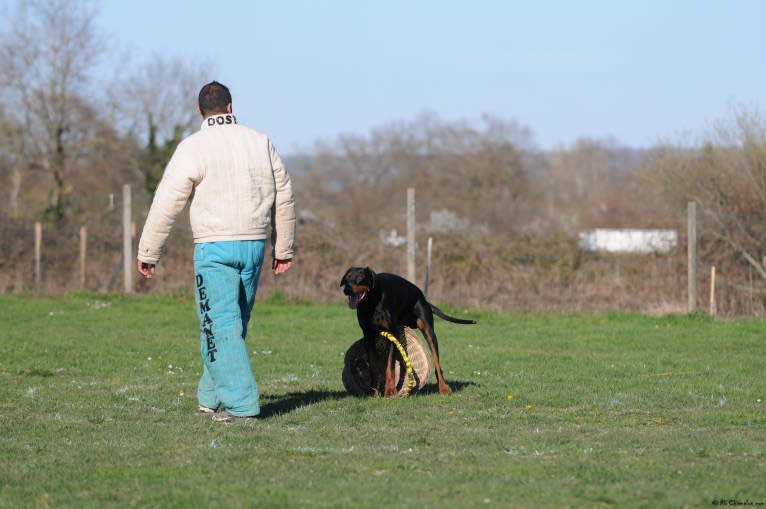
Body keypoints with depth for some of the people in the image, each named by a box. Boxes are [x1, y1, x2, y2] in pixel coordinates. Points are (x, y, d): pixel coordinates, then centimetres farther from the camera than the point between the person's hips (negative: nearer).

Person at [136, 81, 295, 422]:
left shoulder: (194, 147, -5)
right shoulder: (261, 143, 10)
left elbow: (166, 203, -8)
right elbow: (284, 198, 15)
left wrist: (147, 253, -1)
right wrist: (283, 249, 24)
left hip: (215, 247, -5)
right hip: (254, 245, 5)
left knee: (221, 327, -5)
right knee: (234, 326, 14)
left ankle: (241, 403, -12)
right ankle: (212, 397, 21)